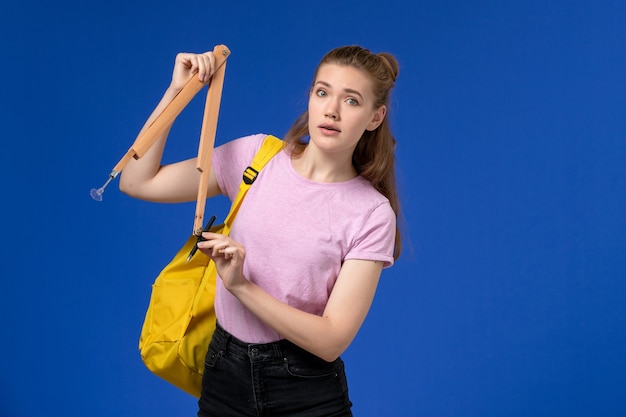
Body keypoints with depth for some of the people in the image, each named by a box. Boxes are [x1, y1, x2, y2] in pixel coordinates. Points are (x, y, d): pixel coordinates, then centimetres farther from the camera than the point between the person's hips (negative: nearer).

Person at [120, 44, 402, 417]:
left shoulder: (372, 214, -13)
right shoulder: (255, 156, -3)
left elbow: (331, 340, -17)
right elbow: (137, 183, -6)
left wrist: (241, 286, -26)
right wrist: (176, 91, -10)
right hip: (224, 374, 3)